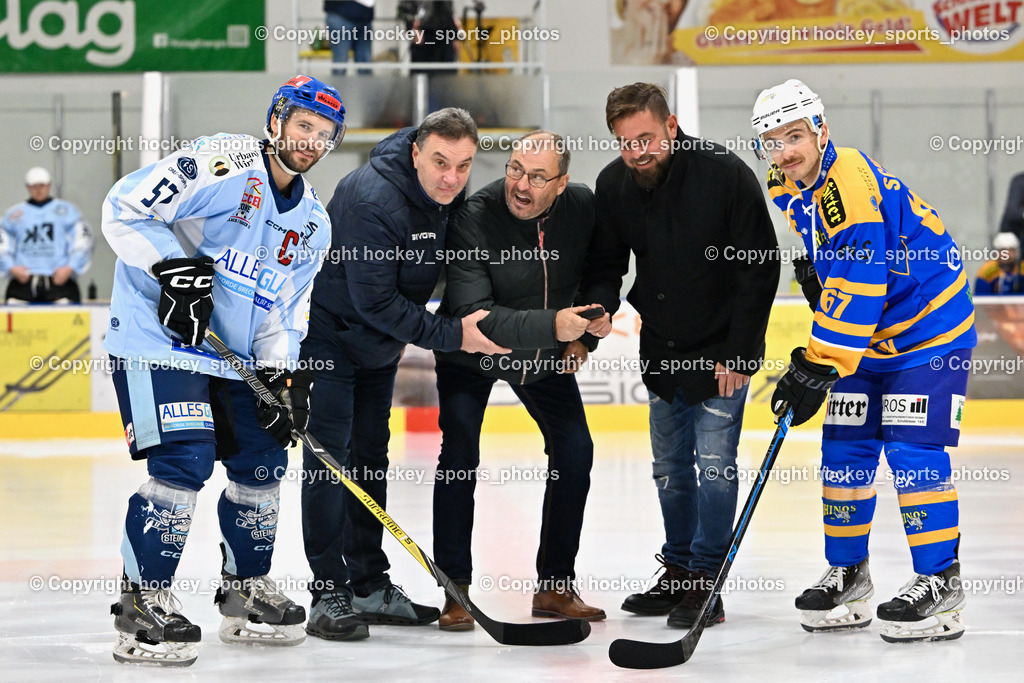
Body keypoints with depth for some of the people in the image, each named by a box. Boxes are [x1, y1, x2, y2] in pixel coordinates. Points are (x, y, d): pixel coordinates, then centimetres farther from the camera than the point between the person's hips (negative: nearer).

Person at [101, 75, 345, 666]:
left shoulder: (314, 224, 11)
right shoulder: (224, 164, -14)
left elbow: (284, 310, 13)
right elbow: (126, 208, -17)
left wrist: (282, 372, -3)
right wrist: (175, 268, -26)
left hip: (233, 355, 8)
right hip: (156, 335, -8)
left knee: (263, 458, 10)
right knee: (185, 458, -19)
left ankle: (246, 592, 28)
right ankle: (144, 603, -11)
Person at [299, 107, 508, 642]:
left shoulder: (449, 196, -8)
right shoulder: (371, 200, -32)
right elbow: (375, 301, -30)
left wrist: (478, 319, 0)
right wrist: (452, 335, -29)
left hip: (380, 339, 8)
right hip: (325, 332, -8)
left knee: (371, 453, 13)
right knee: (329, 456, -11)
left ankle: (371, 587, 20)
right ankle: (329, 594, -9)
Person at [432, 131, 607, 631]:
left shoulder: (584, 208, -17)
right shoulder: (475, 216, -31)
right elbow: (472, 315, -38)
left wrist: (584, 337, -3)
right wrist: (551, 325, -47)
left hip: (546, 354, 4)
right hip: (471, 352, -4)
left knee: (574, 452, -1)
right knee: (459, 455, -15)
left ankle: (555, 587, 11)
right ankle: (456, 590, -7)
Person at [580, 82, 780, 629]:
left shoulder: (725, 175, -20)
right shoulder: (613, 187, -5)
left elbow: (760, 269, -16)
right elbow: (607, 265, 6)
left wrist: (736, 354, -16)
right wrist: (598, 307, -17)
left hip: (721, 351, -5)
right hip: (662, 352, 5)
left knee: (714, 465, -8)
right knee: (670, 469, 12)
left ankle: (705, 583, -2)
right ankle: (677, 572, 25)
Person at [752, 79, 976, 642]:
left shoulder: (850, 179, -25)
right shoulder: (784, 193, 4)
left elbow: (859, 282, -30)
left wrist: (819, 366, -27)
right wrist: (804, 358, 9)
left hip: (927, 325, -9)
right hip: (864, 336, 9)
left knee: (912, 448, -14)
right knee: (845, 448, 6)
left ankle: (940, 582, -9)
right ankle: (846, 575, 17)